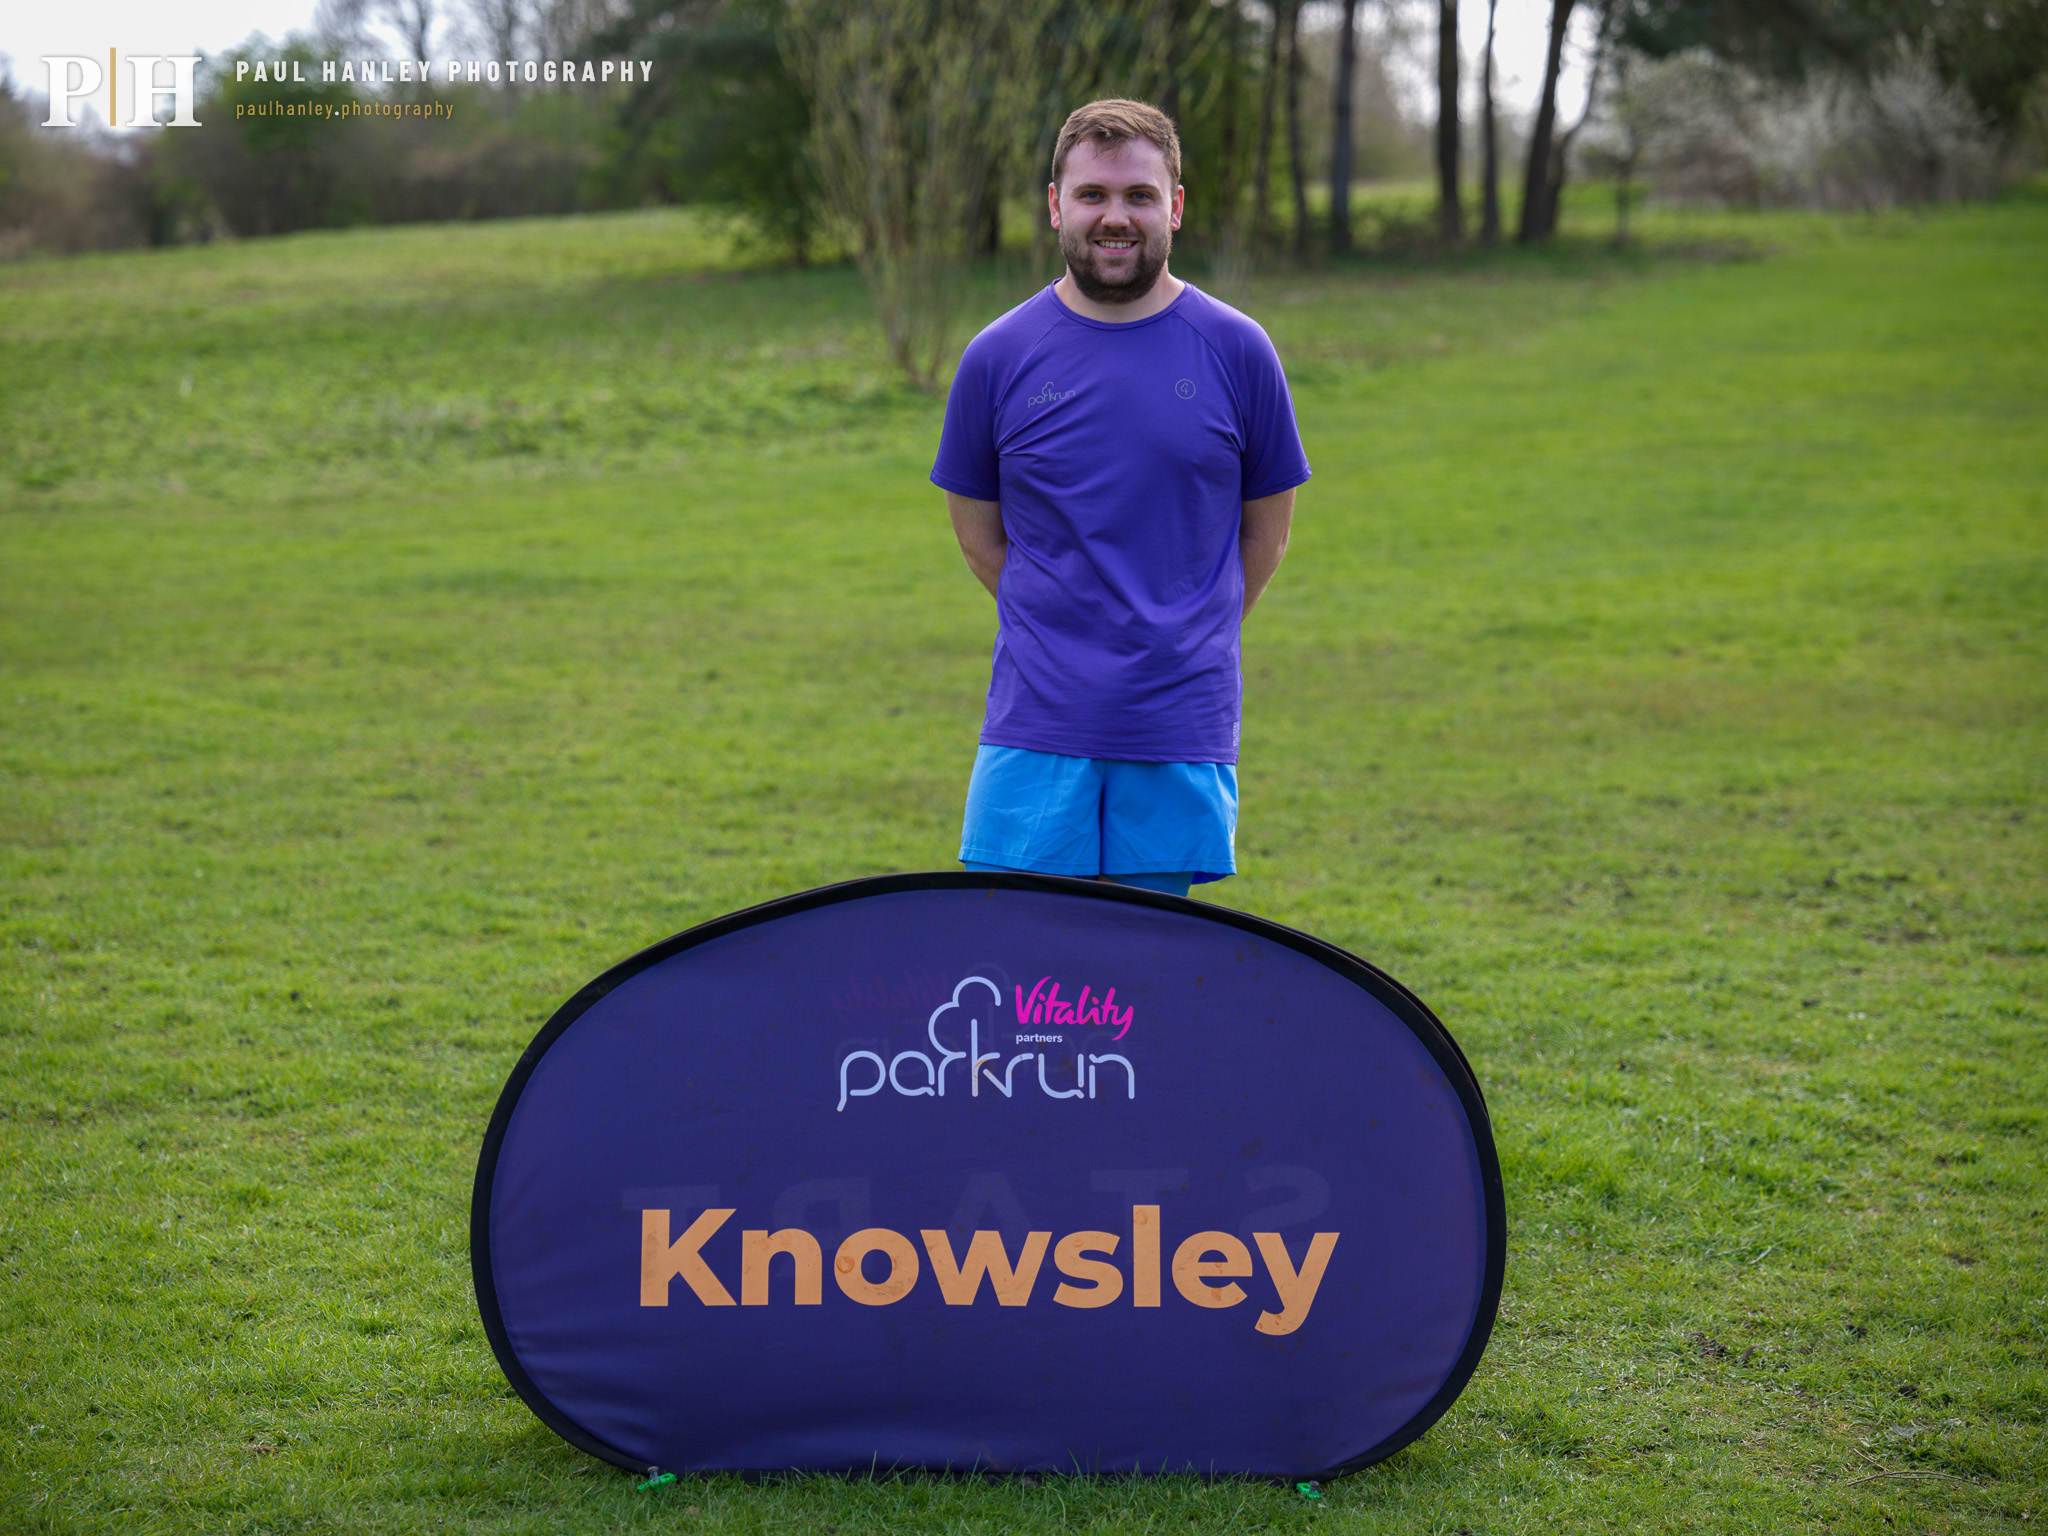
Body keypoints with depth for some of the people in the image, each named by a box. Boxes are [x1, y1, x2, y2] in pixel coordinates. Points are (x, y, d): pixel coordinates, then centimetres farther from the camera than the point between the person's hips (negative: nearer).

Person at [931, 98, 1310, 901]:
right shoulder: (998, 358, 2)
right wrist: (1062, 631, 8)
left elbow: (1266, 532, 11)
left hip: (1182, 728, 0)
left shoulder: (1237, 351, 2)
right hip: (1035, 723, 0)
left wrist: (1185, 638, 9)